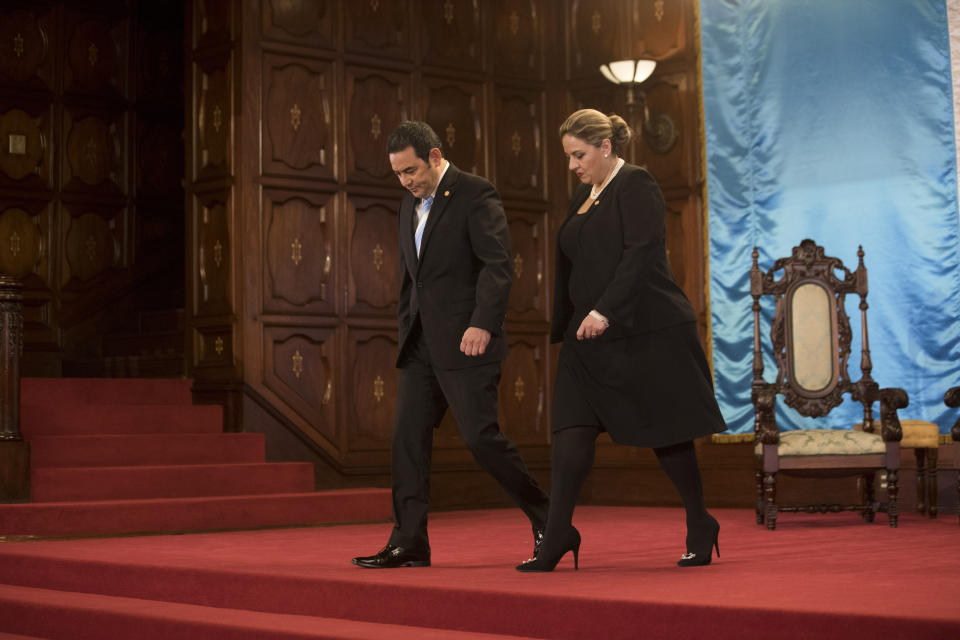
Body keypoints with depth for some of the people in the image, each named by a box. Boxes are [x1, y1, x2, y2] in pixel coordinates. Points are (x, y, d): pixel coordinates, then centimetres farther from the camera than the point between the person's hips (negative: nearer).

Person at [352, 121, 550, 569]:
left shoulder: (476, 195, -8)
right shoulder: (411, 203, 17)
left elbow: (498, 264, -15)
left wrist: (483, 325, -24)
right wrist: (406, 331, 18)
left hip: (465, 342, -8)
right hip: (422, 345, 8)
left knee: (480, 436, -9)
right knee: (408, 437, 2)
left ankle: (545, 518, 8)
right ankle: (408, 543, 6)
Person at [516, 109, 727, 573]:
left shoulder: (636, 186, -7)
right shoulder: (584, 195, 17)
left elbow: (641, 255, -19)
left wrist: (605, 312, -25)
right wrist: (565, 327, 17)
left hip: (646, 334, -7)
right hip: (591, 336, 8)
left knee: (666, 433, 1)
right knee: (570, 429, -4)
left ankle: (701, 528, 18)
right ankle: (557, 536, -3)